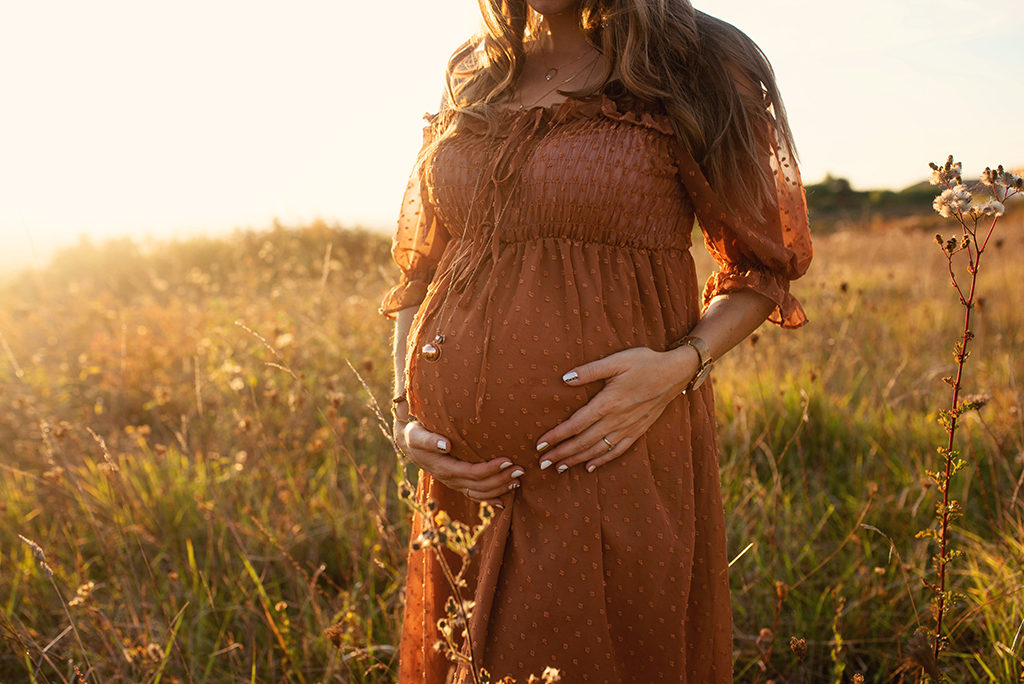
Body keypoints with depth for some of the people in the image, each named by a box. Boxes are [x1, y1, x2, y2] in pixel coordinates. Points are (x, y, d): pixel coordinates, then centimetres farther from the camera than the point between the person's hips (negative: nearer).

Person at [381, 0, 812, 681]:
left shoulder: (698, 68, -2)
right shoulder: (471, 78, 11)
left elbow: (764, 265, 2)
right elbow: (420, 268, 15)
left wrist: (682, 365, -16)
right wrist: (407, 416, 2)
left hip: (613, 462, -4)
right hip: (467, 475, 5)